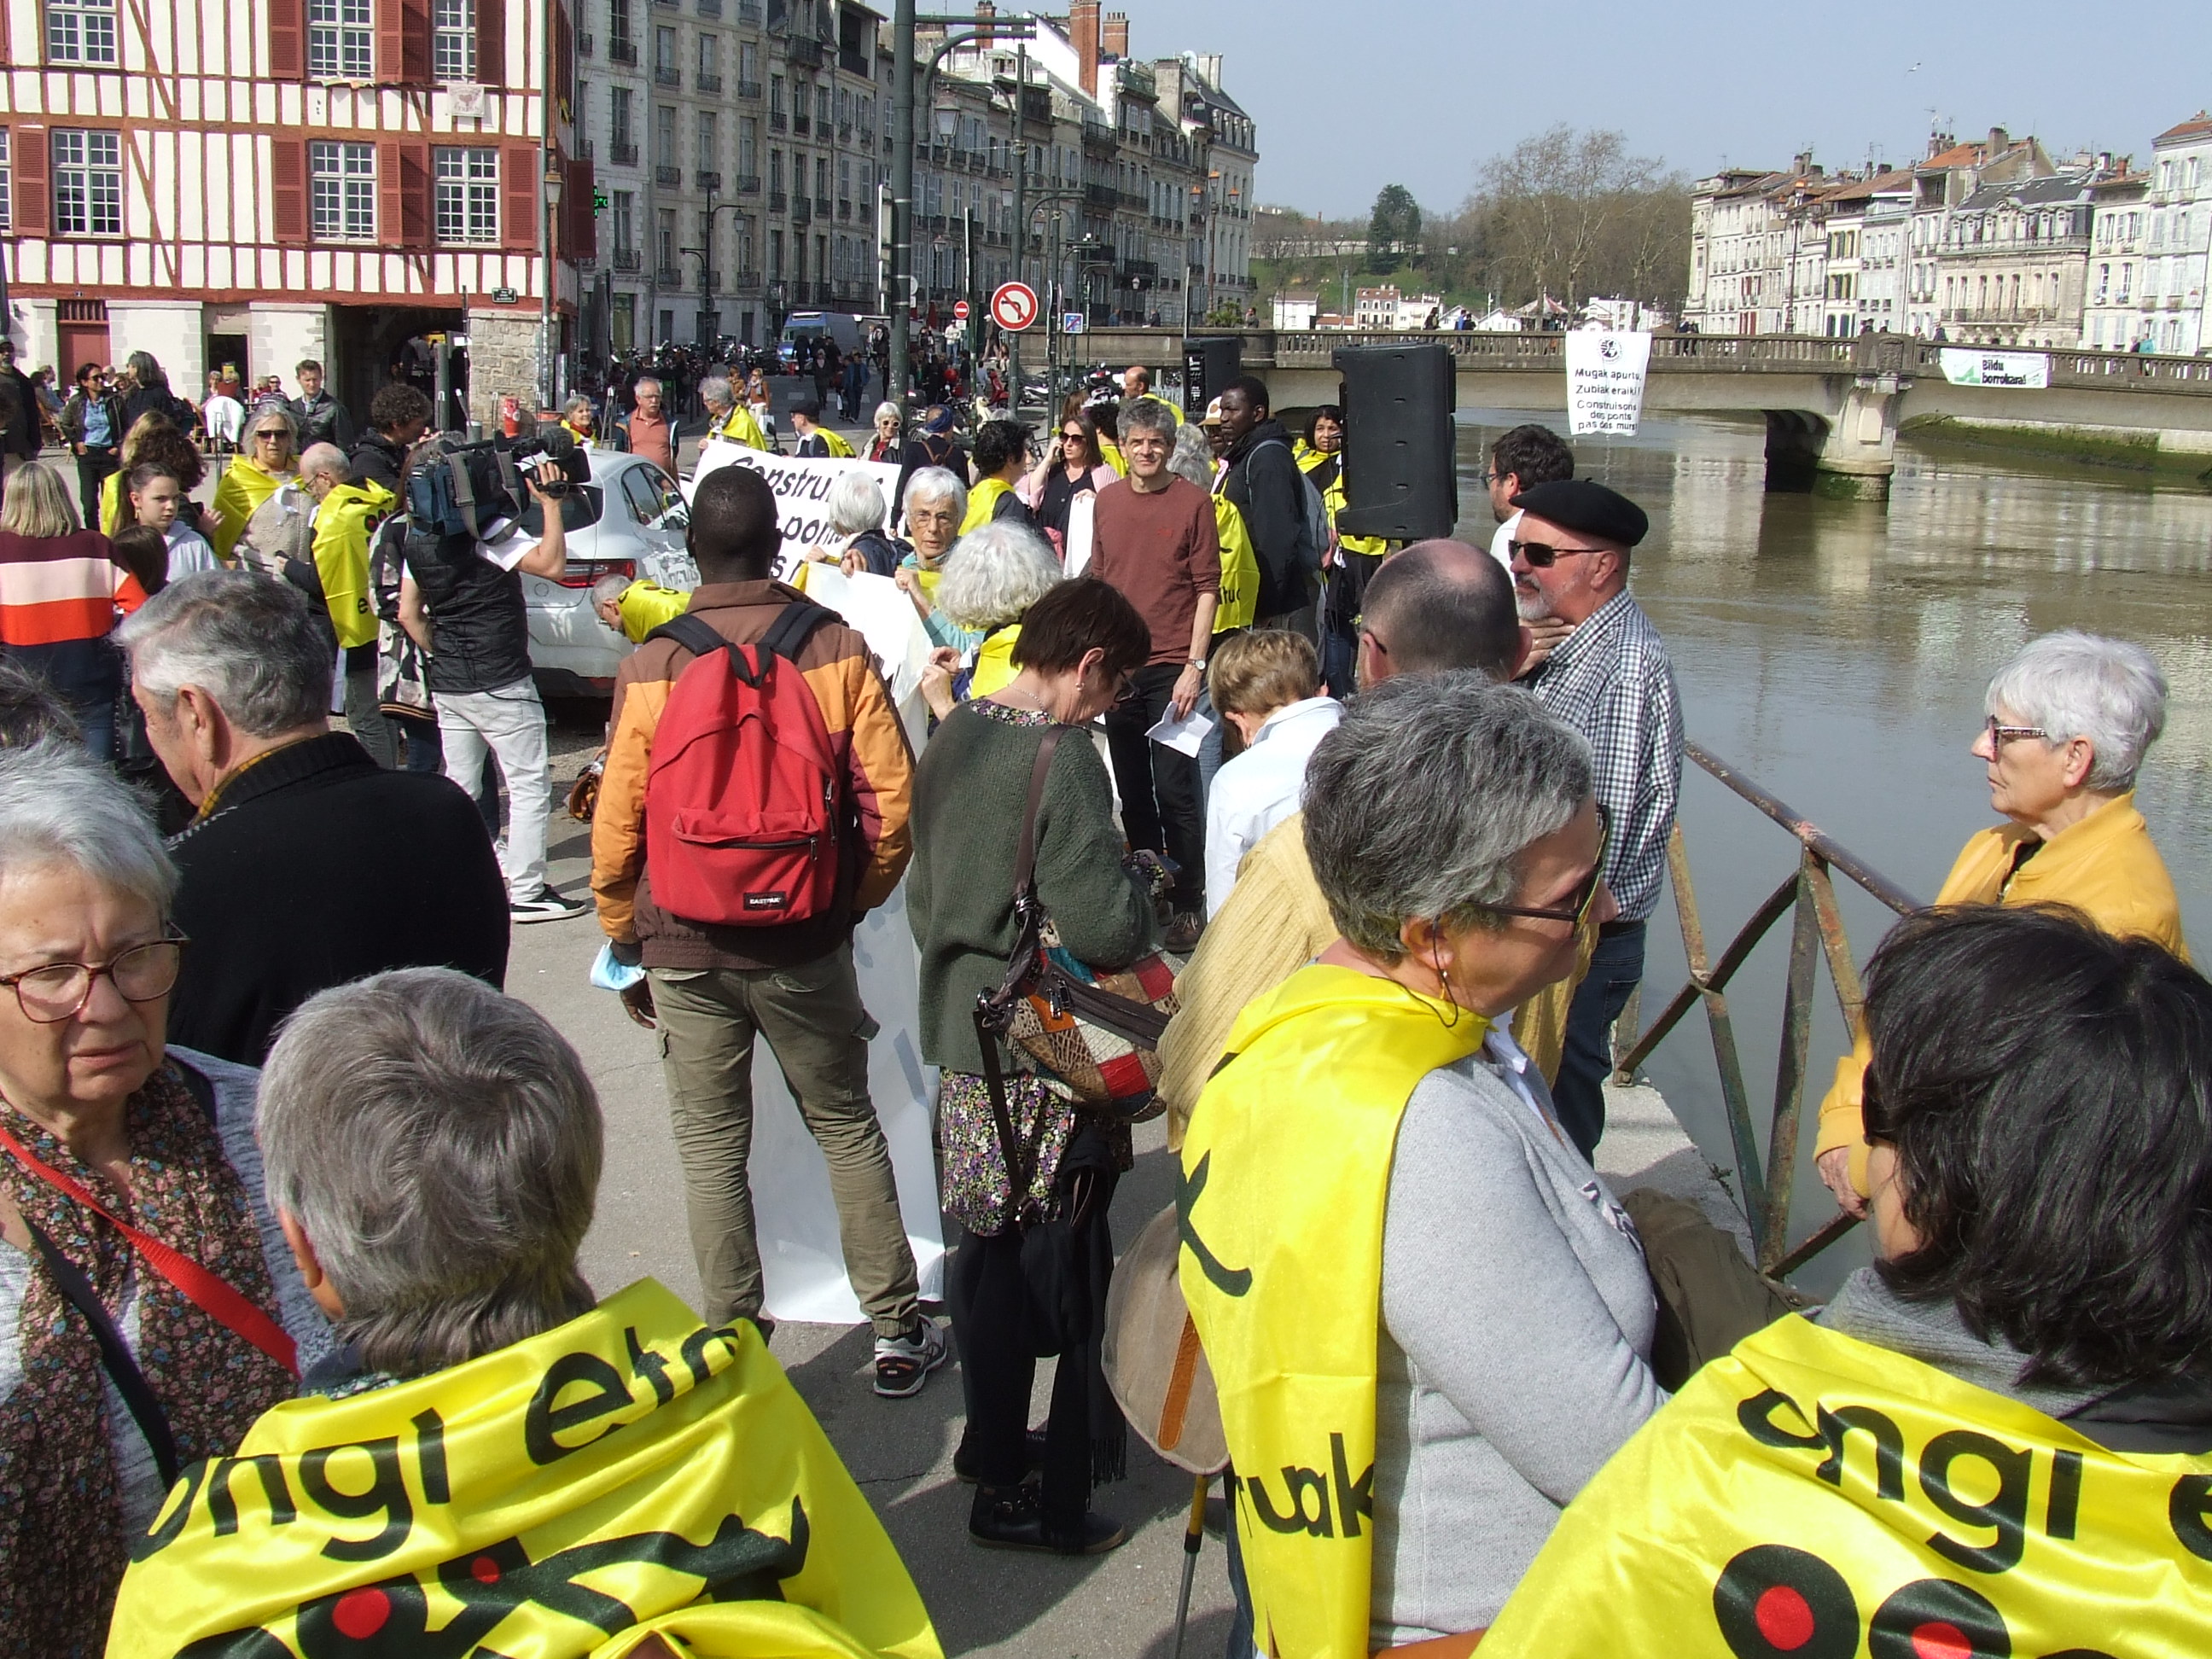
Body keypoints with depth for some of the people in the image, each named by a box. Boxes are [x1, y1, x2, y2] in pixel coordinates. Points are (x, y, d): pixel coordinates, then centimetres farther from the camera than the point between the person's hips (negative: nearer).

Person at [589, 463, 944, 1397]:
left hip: (684, 948, 0)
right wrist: (855, 901, 9)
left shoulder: (649, 668, -8)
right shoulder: (837, 651, -7)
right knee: (848, 1132, 15)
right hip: (805, 943, 1)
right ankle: (898, 1334, 20)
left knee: (712, 1153, 11)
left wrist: (626, 943, 10)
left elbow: (616, 828, -4)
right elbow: (891, 799, -7)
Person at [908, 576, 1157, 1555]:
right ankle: (1050, 1501, 13)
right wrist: (1137, 878, -3)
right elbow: (1109, 927, -23)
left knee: (986, 1257, 18)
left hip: (963, 1038, 8)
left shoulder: (949, 743, 6)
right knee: (1068, 1272, 4)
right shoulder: (1058, 759, -20)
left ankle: (993, 1454, 33)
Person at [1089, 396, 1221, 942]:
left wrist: (1195, 665, -11)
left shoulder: (1193, 503, -5)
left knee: (1174, 788, -6)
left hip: (1172, 667, -5)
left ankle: (1189, 903, 4)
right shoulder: (1107, 501, 8)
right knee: (1132, 787, 12)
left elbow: (1208, 589, -5)